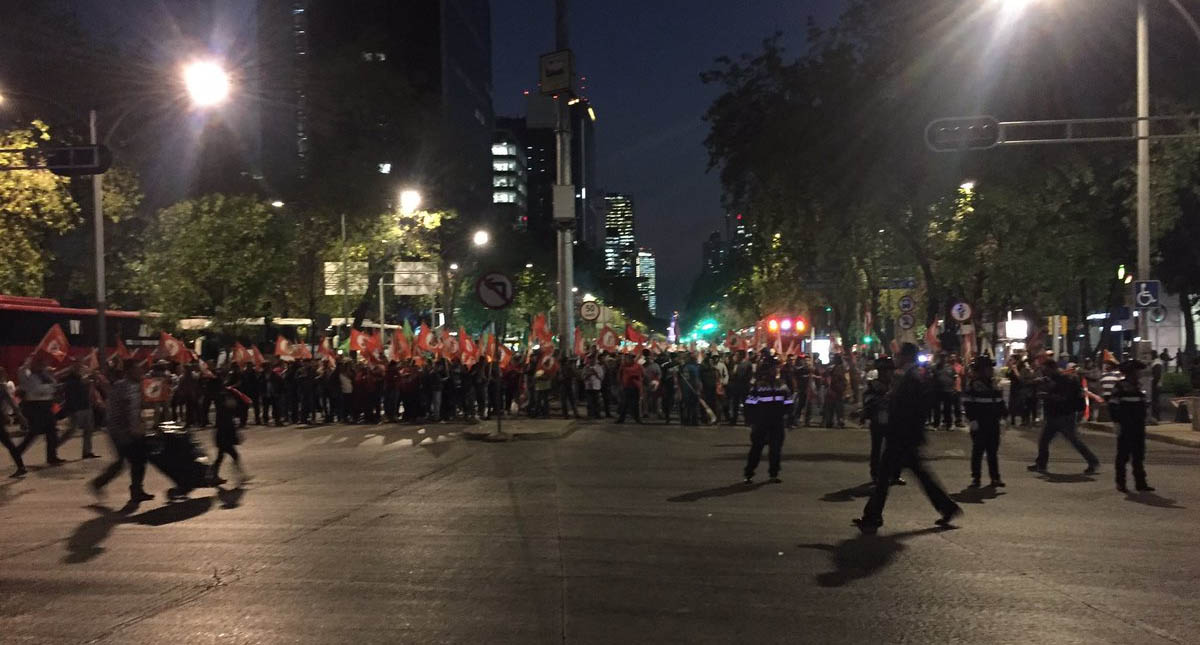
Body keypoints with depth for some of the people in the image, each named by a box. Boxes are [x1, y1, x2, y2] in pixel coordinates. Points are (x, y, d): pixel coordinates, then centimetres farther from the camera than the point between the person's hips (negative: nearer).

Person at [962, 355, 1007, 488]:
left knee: (993, 451, 10)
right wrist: (972, 420, -18)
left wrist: (1004, 415, 11)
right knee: (978, 450, 0)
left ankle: (995, 477, 16)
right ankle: (976, 477, 7)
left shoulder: (993, 383, 12)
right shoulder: (973, 383, -9)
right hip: (979, 424, -6)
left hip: (993, 423, 6)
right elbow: (967, 403, -13)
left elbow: (1000, 401, 19)